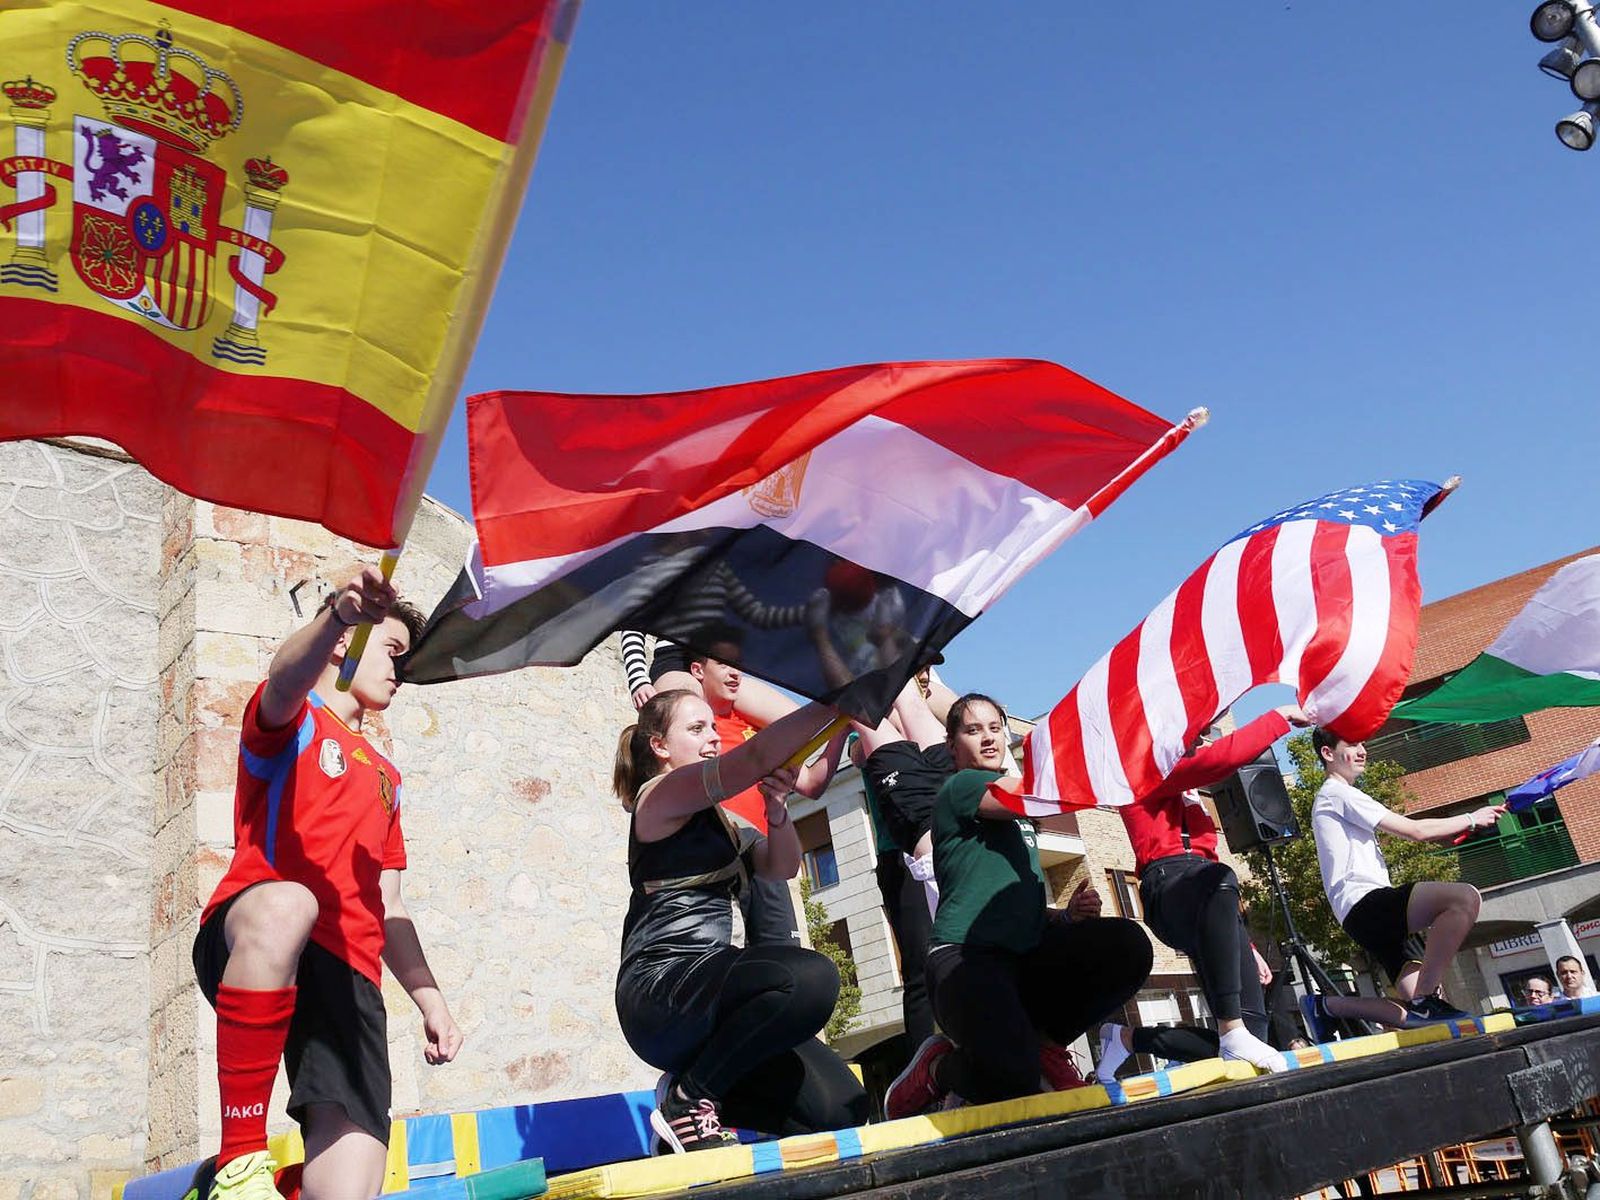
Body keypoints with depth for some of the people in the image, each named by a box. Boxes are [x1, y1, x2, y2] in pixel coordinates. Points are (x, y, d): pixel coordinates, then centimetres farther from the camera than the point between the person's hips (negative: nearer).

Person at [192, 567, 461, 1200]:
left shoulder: (384, 774, 29)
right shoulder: (291, 721, 13)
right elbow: (288, 675, -15)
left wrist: (429, 996, 17)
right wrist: (339, 612, -37)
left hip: (348, 968, 5)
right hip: (249, 940, -5)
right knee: (286, 905, -41)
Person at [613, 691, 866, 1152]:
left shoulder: (716, 817, 23)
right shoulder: (659, 795, -4)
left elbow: (781, 867, 14)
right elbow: (755, 758, -18)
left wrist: (776, 805, -5)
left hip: (706, 987, 8)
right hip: (661, 990, -8)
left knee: (840, 1108, -7)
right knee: (810, 977, -34)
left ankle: (696, 1099, 12)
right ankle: (687, 1097, -12)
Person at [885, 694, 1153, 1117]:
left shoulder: (1017, 819, 27)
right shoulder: (960, 787, 2)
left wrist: (1066, 915, 8)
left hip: (1025, 956, 8)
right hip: (968, 956, -7)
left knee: (1127, 943, -20)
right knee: (1011, 1082, -32)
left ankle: (1045, 1040, 1)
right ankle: (937, 1071, 3)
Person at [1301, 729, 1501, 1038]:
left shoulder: (1330, 798, 30)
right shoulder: (1340, 793, -2)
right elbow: (1416, 830, -4)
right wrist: (1471, 819, 9)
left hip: (1360, 919, 10)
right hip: (1365, 904, -10)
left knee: (1416, 1015, 2)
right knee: (1466, 897, -28)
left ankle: (1325, 1006, 7)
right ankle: (1425, 999, -23)